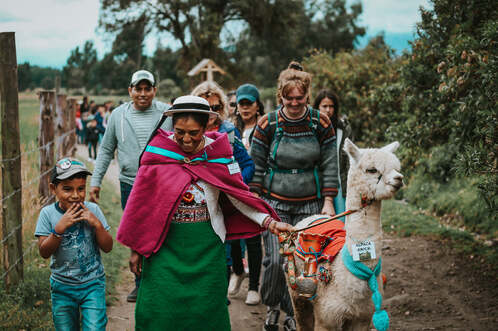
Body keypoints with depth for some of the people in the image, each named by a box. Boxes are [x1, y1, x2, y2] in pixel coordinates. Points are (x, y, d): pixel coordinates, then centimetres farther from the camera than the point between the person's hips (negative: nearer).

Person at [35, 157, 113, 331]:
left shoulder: (92, 210, -7)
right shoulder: (48, 213, -7)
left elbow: (108, 247, -5)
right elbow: (44, 252, -11)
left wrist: (97, 224, -20)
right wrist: (60, 228, -23)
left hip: (92, 284, -1)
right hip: (62, 286, 1)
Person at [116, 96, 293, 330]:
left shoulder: (217, 153, -2)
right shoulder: (158, 150, -4)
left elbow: (240, 195, 3)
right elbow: (142, 202, 2)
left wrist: (269, 222, -10)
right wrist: (136, 248, 4)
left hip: (206, 247, 1)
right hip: (166, 244, -1)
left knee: (205, 310, 6)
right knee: (160, 312, -1)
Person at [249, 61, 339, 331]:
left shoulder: (321, 124, -2)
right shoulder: (267, 124, -4)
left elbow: (329, 166, 3)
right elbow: (256, 166, 3)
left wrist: (328, 203, -1)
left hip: (309, 205, 1)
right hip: (274, 203, -1)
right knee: (275, 259, -9)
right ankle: (272, 306, 18)